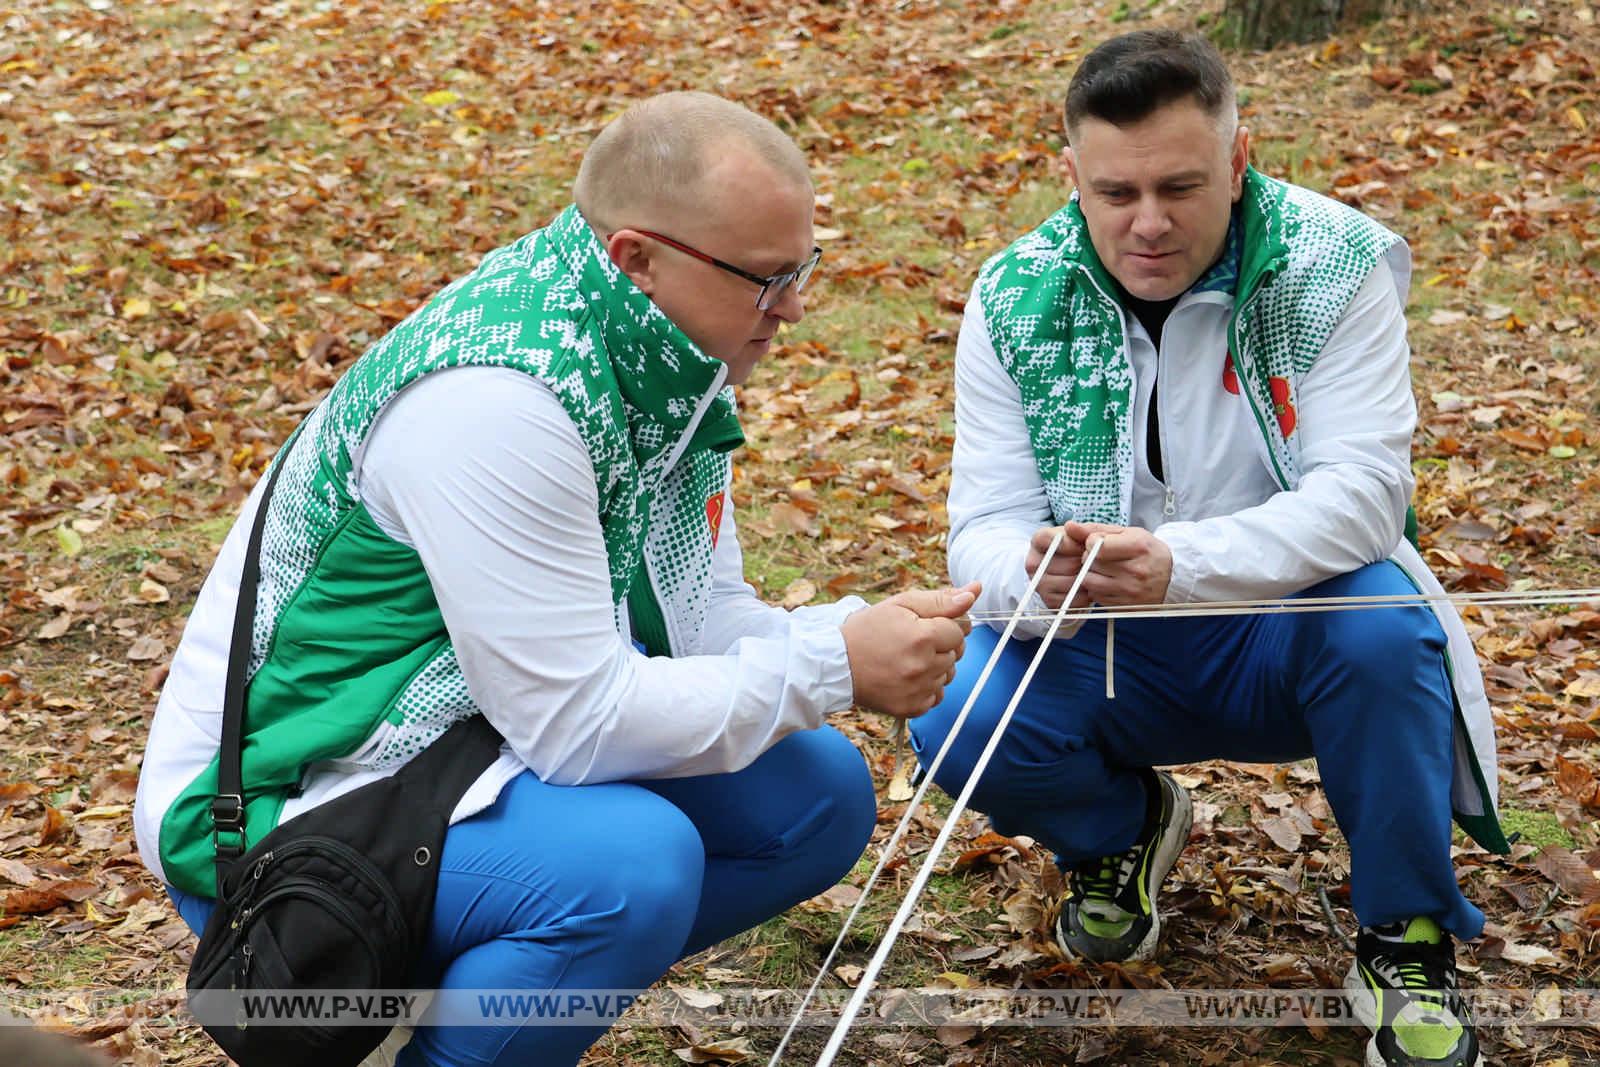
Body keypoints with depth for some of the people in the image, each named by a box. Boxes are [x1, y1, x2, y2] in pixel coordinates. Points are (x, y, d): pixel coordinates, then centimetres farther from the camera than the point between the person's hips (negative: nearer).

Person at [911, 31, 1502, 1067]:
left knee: (1380, 629, -35)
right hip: (1106, 647, 2)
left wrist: (1179, 563, -42)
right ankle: (1121, 827, 12)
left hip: (1289, 628, -2)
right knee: (959, 727, -25)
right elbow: (986, 523, -10)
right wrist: (1034, 575, -37)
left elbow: (1362, 494, -24)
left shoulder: (1333, 269, -14)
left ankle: (1407, 938, -9)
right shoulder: (1015, 301, -8)